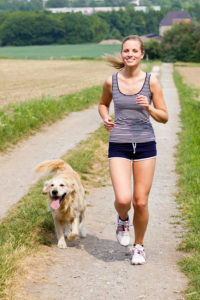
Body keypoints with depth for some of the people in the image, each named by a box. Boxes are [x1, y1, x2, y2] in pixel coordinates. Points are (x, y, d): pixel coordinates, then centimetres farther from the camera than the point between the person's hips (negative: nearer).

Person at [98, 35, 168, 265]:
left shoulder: (151, 82, -3)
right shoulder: (111, 82, 0)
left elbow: (164, 117, 2)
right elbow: (103, 104, 19)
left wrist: (149, 108, -17)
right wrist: (105, 119, -2)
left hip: (145, 144, 0)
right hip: (119, 145, 0)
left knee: (140, 202, 3)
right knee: (123, 200, -15)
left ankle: (139, 246, 26)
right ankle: (123, 220, 23)